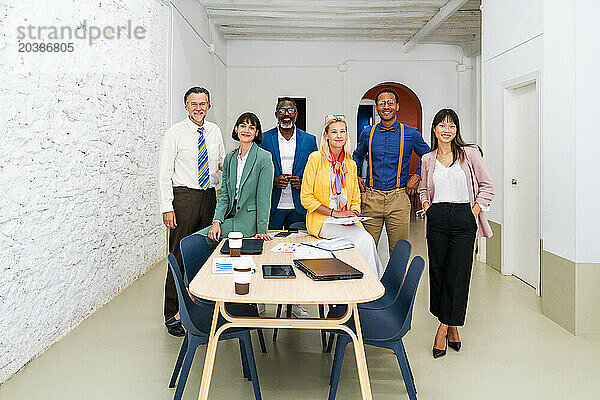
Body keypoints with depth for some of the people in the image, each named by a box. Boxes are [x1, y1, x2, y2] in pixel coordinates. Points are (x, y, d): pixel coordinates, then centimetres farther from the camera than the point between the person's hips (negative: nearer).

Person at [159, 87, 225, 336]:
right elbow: (164, 174, -6)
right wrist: (167, 208, -12)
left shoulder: (214, 131, 10)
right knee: (180, 256, -3)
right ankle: (172, 315, 7)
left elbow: (222, 164, 21)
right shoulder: (175, 133, -4)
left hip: (210, 196, 5)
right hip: (184, 196, -4)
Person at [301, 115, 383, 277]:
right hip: (321, 221, -5)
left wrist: (353, 213, -5)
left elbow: (355, 199, 19)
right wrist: (335, 213, -14)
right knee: (364, 239, -25)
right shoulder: (316, 158, -4)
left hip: (347, 221, 5)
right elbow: (306, 198, -7)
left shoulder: (350, 164, 12)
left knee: (366, 239, -25)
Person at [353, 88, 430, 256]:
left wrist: (417, 176, 5)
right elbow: (357, 155, 27)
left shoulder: (411, 134, 2)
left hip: (398, 198, -1)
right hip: (371, 198, 1)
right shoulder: (367, 133, 8)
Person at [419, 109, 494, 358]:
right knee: (437, 271, 5)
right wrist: (426, 205, 5)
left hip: (463, 219, -3)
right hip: (437, 220, 3)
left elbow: (487, 187, 4)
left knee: (458, 274, -4)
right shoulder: (428, 160, 11)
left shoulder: (469, 153, 2)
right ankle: (452, 328, 20)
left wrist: (474, 212, -6)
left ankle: (444, 327, 9)